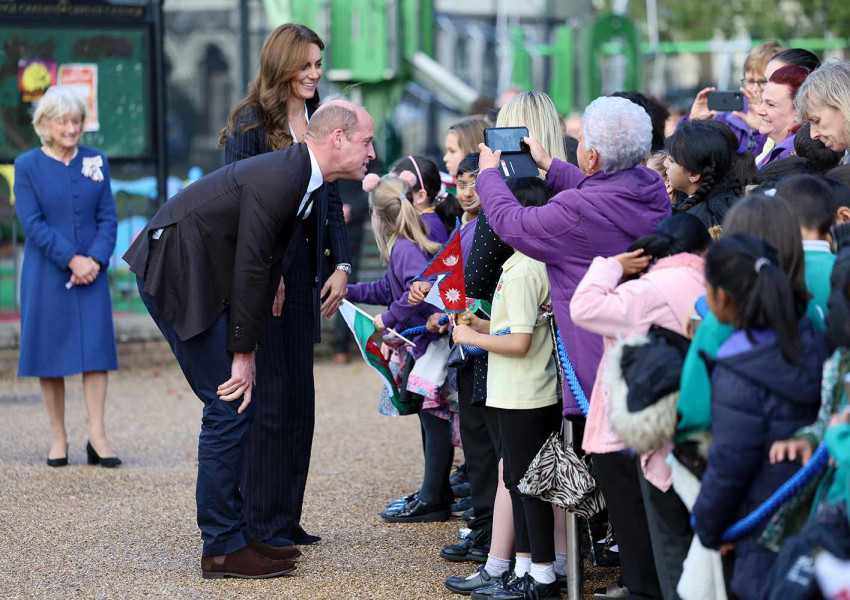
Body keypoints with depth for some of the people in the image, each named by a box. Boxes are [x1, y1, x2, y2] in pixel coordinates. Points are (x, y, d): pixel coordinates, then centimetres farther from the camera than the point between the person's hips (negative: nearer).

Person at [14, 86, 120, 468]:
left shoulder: (96, 162, 7)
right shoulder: (27, 165, -2)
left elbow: (108, 217, 5)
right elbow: (32, 222, -8)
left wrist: (96, 259, -10)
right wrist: (71, 260, -15)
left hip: (91, 271, 2)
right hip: (46, 275, -2)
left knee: (95, 349, -4)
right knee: (50, 353, 1)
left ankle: (97, 437, -3)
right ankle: (58, 437, 10)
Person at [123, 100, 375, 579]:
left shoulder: (306, 178, 7)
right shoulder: (275, 180, -24)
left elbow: (269, 264, 11)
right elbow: (252, 269, -22)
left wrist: (248, 347, 9)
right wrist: (243, 354, -16)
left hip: (203, 276, 10)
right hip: (177, 276, -10)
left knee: (236, 408, 11)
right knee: (231, 405, -9)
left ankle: (237, 533, 18)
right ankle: (223, 548, -3)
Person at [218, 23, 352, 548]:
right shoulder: (250, 122, -7)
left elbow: (332, 203, 14)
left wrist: (341, 265, 1)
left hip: (303, 274, 7)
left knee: (299, 398, 8)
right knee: (270, 395, -7)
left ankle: (288, 518, 15)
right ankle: (261, 522, 1)